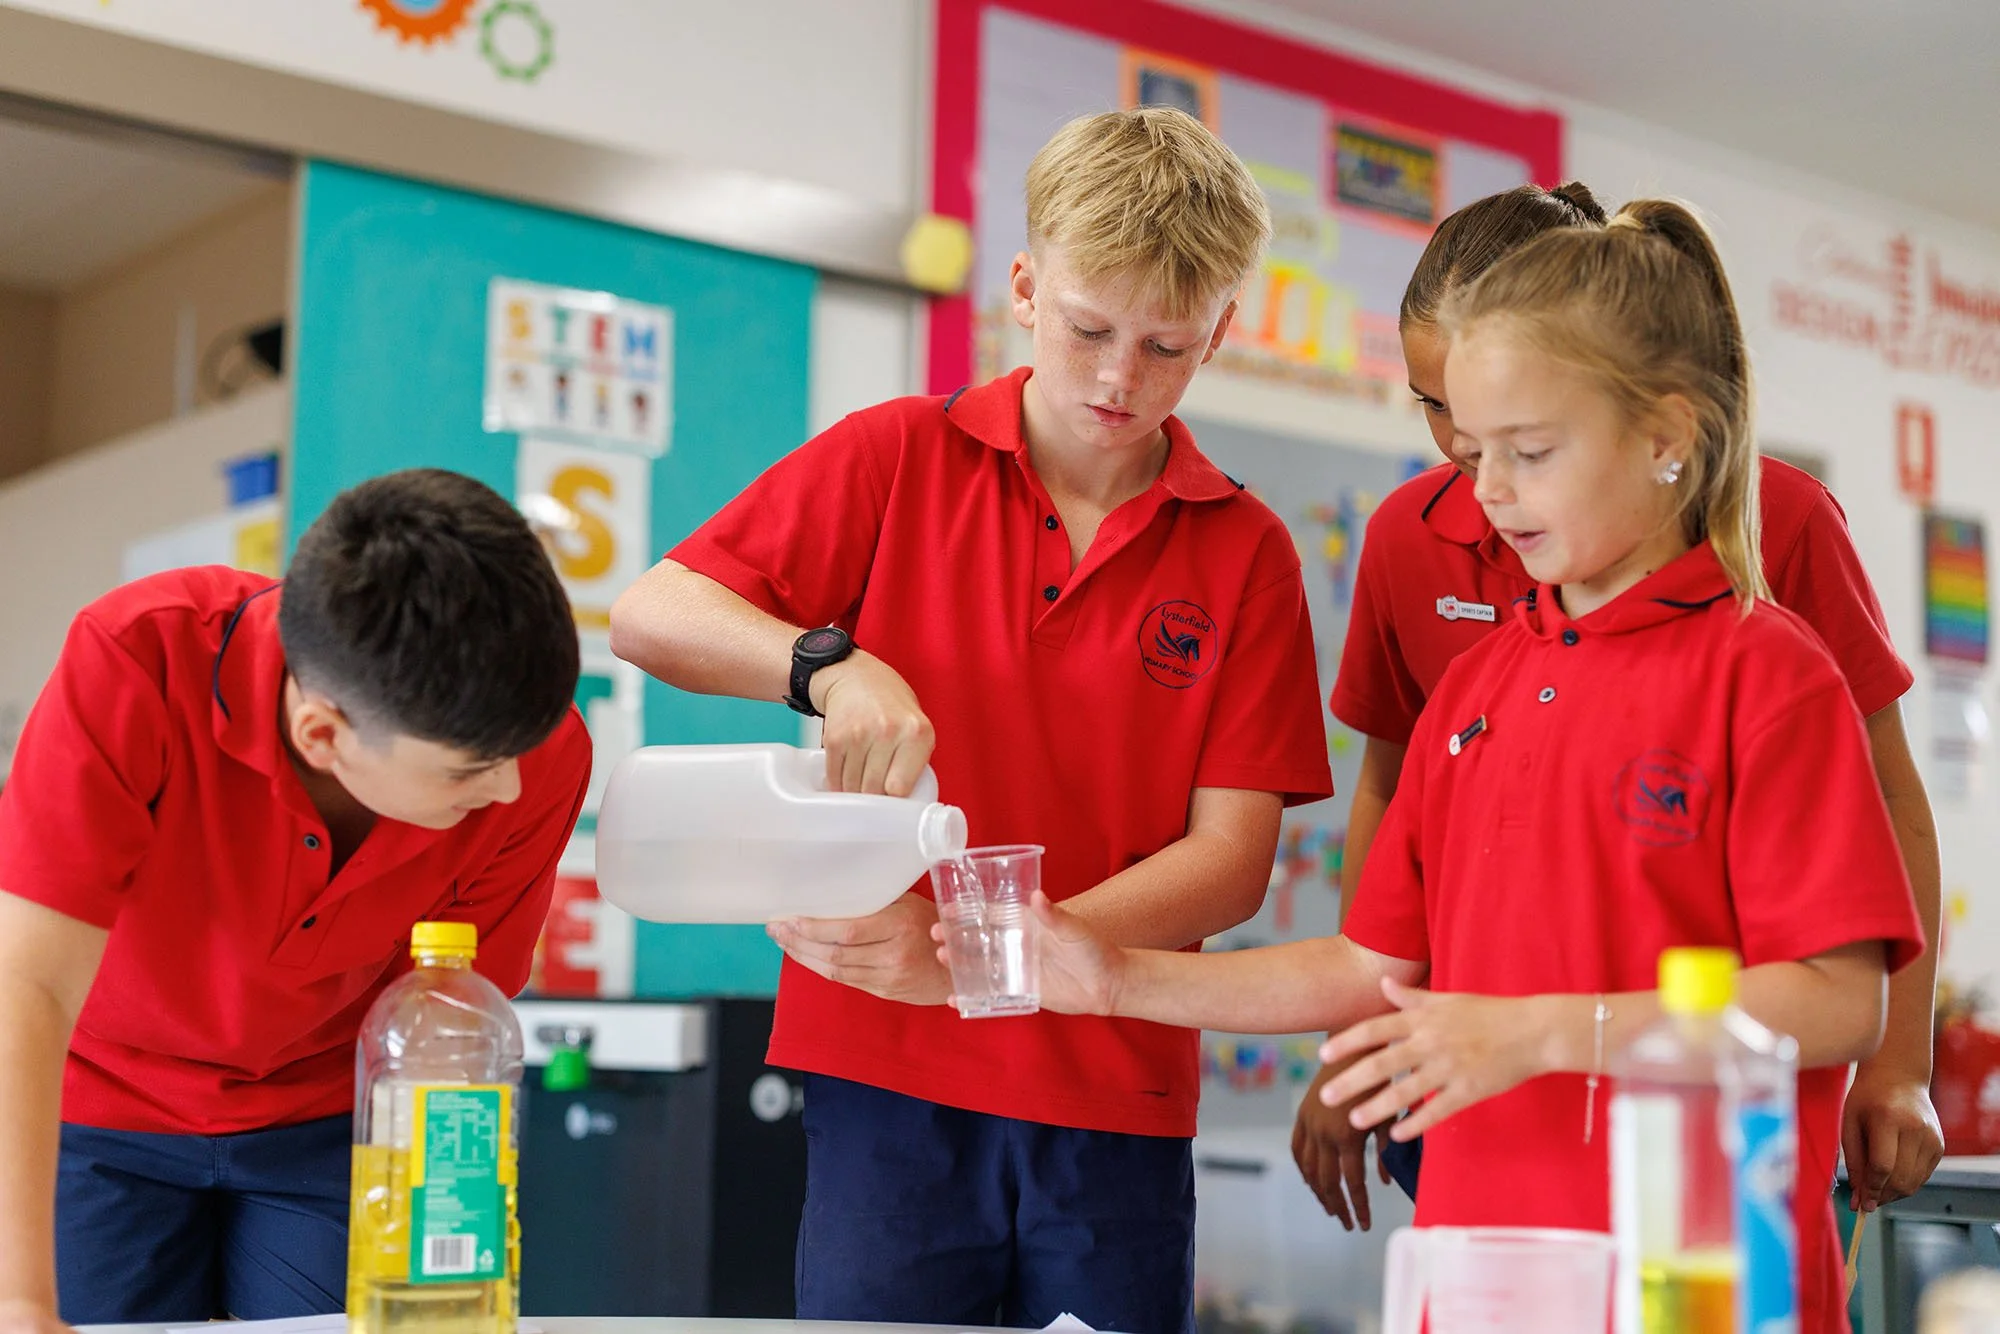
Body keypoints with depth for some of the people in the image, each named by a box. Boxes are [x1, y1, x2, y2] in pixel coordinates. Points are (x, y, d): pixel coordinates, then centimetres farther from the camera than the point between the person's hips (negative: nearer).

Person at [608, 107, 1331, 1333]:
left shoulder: (1246, 551, 2)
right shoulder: (898, 459, 3)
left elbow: (1232, 857, -4)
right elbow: (648, 616, -1)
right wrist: (833, 664, -20)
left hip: (1117, 1093, 1)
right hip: (885, 1066, 0)